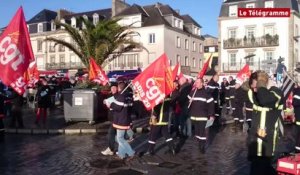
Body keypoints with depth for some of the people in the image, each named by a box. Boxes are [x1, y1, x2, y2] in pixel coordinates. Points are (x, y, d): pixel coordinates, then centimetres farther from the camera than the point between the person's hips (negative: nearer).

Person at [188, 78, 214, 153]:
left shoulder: (206, 93, -6)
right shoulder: (192, 92, 8)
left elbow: (211, 104, -7)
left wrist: (211, 115, -9)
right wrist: (189, 112, 4)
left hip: (202, 116, -5)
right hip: (194, 116, 5)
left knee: (202, 131, -6)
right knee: (197, 131, 10)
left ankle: (202, 147, 5)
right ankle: (200, 145, 24)